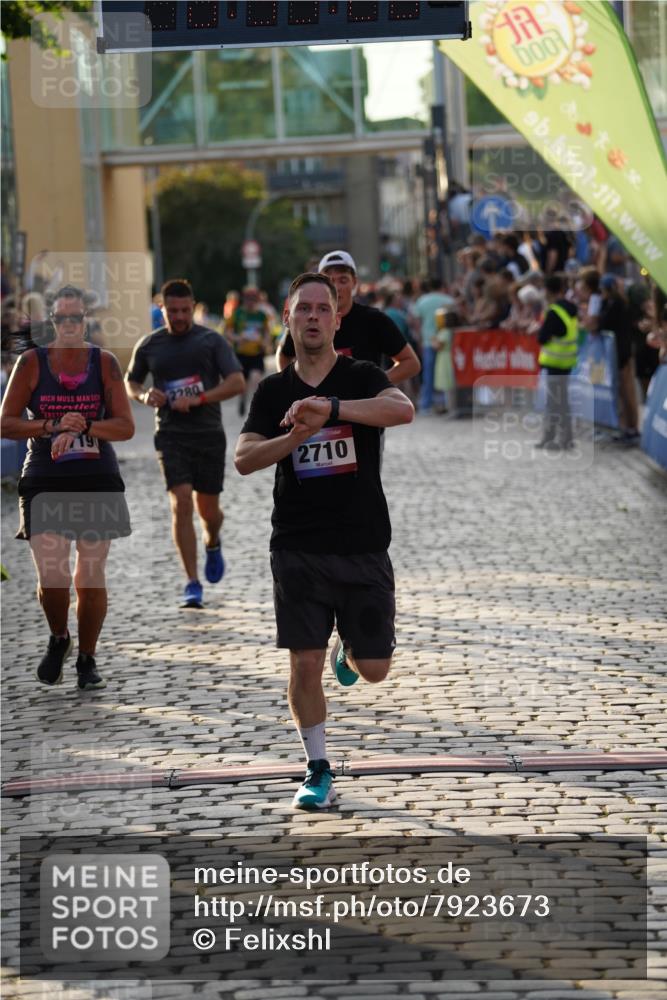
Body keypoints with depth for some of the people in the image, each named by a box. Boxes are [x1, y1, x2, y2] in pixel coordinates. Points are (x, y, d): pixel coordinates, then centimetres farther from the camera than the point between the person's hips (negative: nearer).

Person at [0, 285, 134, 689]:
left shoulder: (104, 363, 3)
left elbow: (126, 426, -2)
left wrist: (83, 428, -18)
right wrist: (54, 426, -15)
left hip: (98, 480, 1)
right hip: (45, 483, -1)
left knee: (91, 576, 3)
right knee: (50, 575, -10)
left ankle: (88, 659, 19)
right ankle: (59, 640, 19)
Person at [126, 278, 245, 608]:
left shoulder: (212, 341, -1)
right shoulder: (149, 345, 6)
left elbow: (237, 383, -8)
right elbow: (130, 381, 20)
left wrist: (199, 398, -19)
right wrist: (144, 395, -4)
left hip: (209, 434, 0)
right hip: (171, 435, 0)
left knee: (208, 509, 7)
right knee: (181, 504, -14)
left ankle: (212, 544, 45)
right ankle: (192, 584, -10)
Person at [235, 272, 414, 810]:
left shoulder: (362, 377, -2)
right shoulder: (273, 391, 6)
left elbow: (403, 409, -24)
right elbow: (244, 458, -5)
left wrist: (329, 408, -36)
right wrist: (296, 436, -23)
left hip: (363, 547, -1)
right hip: (298, 548, 1)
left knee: (373, 668, 3)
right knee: (305, 663, -3)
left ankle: (347, 652, 39)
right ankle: (318, 770, 13)